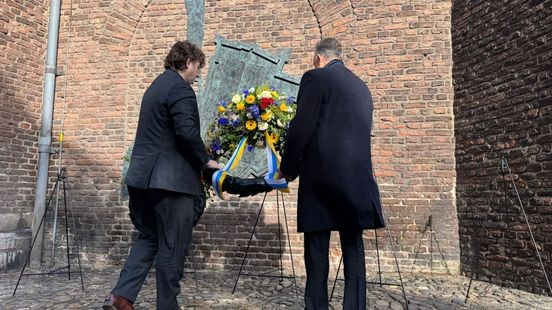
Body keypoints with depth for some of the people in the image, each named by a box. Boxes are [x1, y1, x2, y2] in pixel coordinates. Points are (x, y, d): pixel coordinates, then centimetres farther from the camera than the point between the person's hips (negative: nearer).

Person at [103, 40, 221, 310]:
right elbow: (187, 132, -24)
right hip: (170, 179, -9)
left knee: (148, 238, 18)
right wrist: (205, 160, -8)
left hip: (143, 176, 9)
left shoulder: (156, 85, 19)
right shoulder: (180, 88, -11)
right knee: (172, 246, 2)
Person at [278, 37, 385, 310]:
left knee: (317, 248, 2)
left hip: (321, 174, -6)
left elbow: (301, 128, -9)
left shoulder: (315, 78, -1)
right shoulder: (361, 86, 19)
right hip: (356, 176, 6)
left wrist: (288, 168, 4)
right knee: (353, 247, 10)